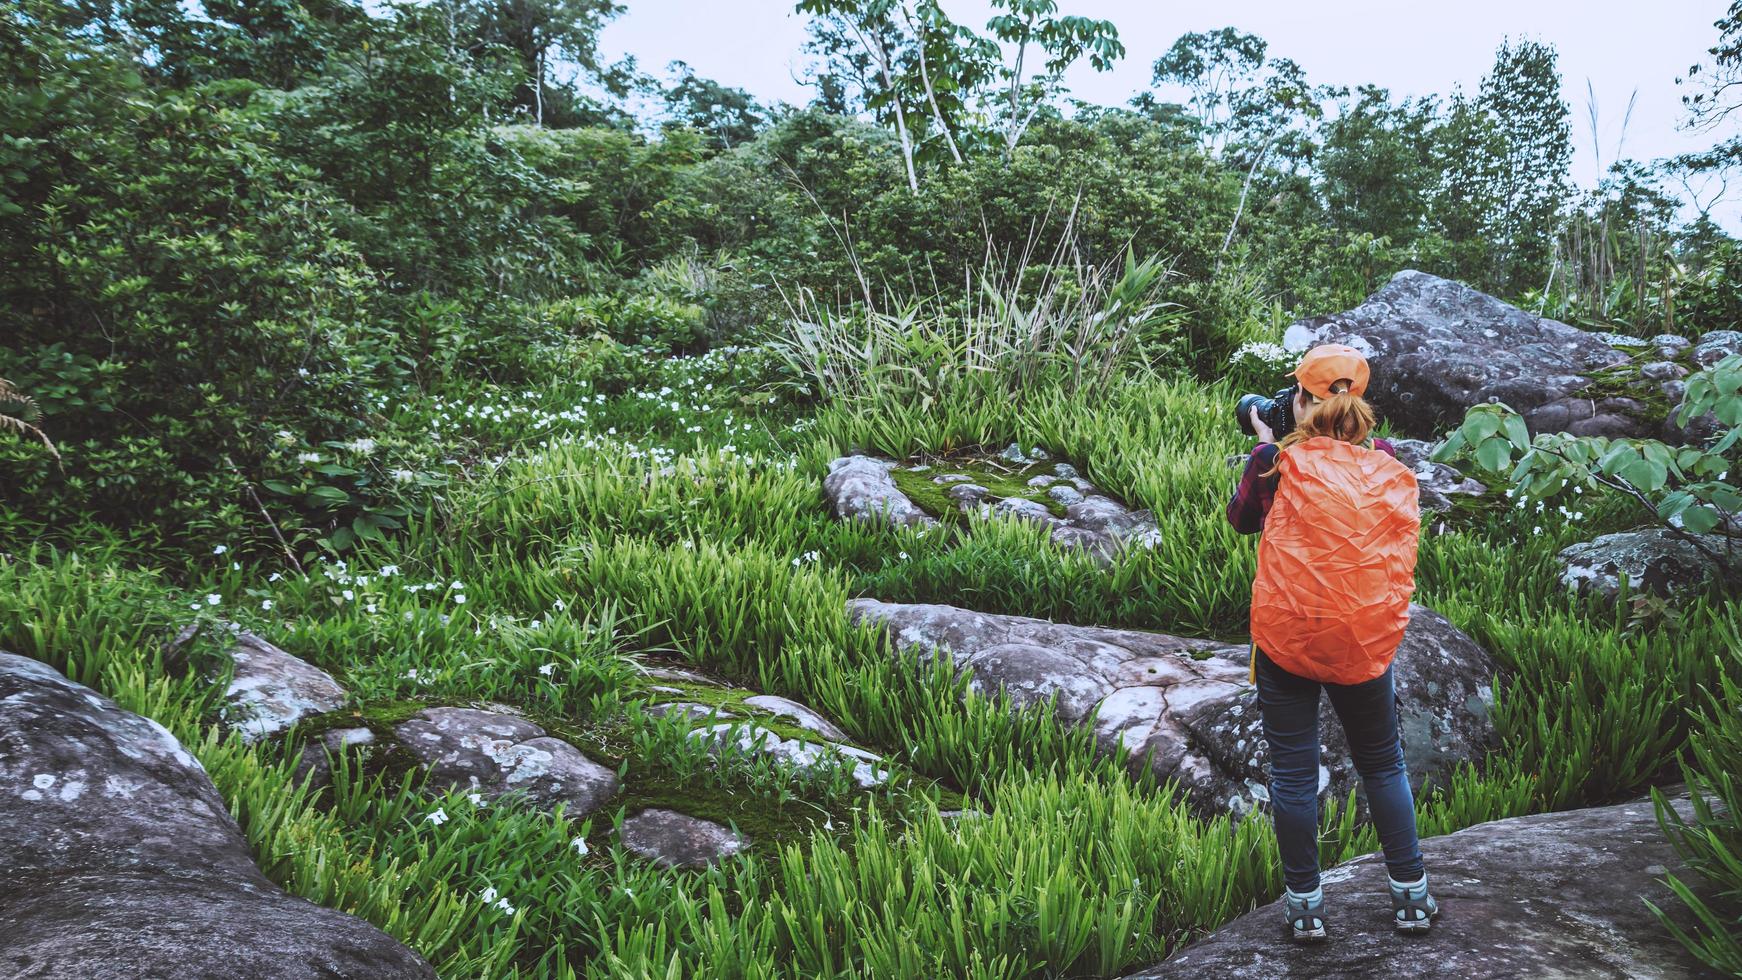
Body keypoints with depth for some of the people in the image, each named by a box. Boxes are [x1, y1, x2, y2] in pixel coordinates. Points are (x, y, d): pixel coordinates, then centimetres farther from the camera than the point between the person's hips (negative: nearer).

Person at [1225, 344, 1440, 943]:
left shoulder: (1282, 464, -9)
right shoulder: (1387, 467, -1)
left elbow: (1240, 519, 8)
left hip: (1286, 636, -2)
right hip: (1365, 640, 3)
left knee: (1293, 773, 8)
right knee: (1382, 765, 19)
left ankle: (1305, 907, 16)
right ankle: (1410, 895, 27)